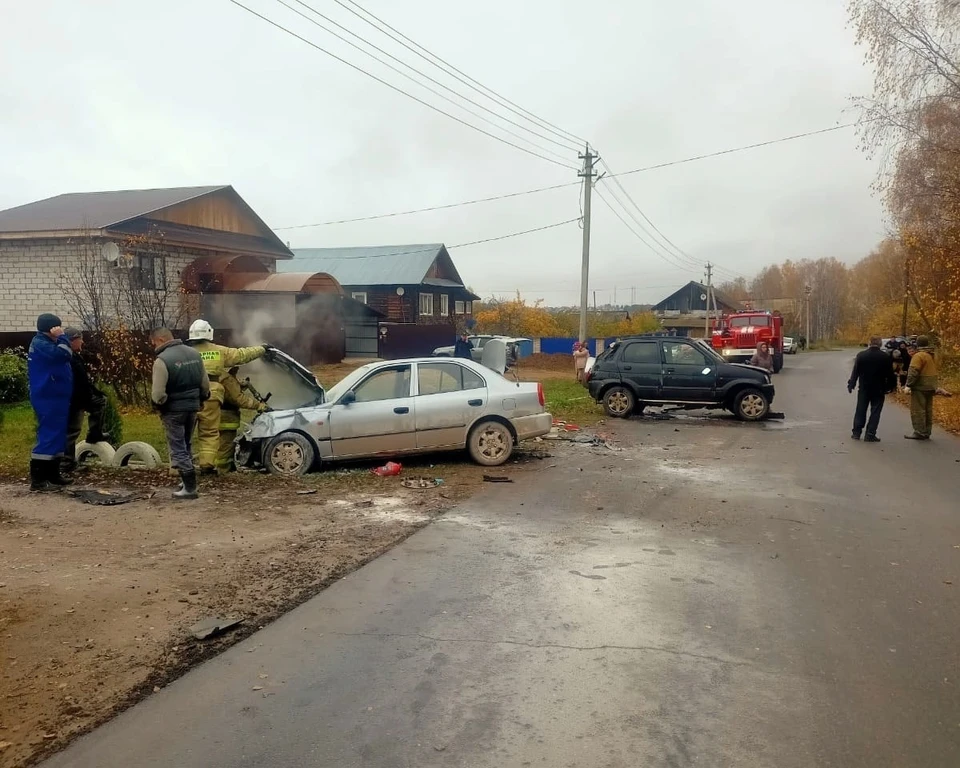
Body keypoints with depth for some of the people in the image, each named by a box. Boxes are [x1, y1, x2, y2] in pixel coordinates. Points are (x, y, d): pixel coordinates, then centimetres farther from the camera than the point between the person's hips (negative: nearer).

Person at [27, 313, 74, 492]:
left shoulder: (46, 343, 18)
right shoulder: (40, 344, -14)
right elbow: (64, 355, -26)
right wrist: (61, 337, -16)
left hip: (54, 398, 11)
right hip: (48, 399, -11)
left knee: (56, 436, 14)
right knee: (48, 436, -11)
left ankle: (53, 475, 21)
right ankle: (37, 480, -10)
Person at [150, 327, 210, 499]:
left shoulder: (162, 360, -18)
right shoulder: (194, 353, 5)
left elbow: (158, 394, -21)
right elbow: (205, 384, 8)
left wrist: (159, 403, -2)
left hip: (173, 410, -7)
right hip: (193, 408, 7)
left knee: (178, 449, 3)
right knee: (186, 446, 21)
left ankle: (190, 487, 1)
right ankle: (187, 481, 27)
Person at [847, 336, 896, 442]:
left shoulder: (861, 355, -4)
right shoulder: (886, 357, -7)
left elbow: (855, 372, -1)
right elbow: (890, 374, -3)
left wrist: (851, 384, 7)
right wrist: (890, 386, 8)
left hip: (864, 389, 2)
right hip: (879, 389, -2)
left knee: (860, 410, 11)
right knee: (875, 412, 3)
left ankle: (856, 432, 14)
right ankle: (870, 435, 1)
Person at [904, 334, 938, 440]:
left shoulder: (919, 356, -16)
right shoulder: (932, 356, 13)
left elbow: (913, 372, -21)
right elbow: (933, 371, 18)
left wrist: (909, 385, -19)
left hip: (920, 387, -9)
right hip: (930, 387, 9)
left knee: (917, 410, -5)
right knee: (928, 410, 13)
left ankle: (919, 432, -5)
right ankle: (926, 432, 17)